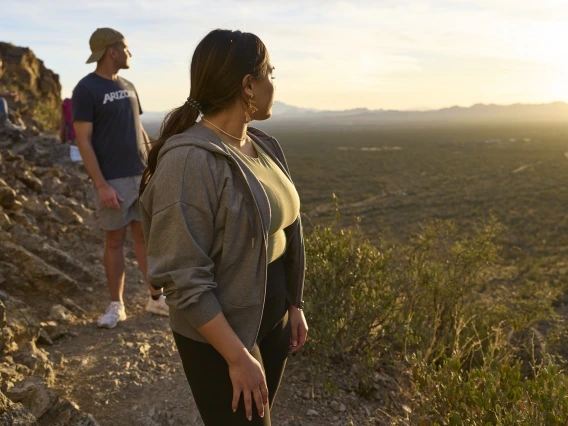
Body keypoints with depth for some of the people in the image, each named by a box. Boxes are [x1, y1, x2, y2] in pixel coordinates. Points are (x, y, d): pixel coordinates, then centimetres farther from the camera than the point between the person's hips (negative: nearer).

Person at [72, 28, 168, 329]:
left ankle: (156, 298, 19)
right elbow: (83, 141, -12)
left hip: (142, 175, 6)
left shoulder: (128, 86, 11)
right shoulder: (86, 89, -9)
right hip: (113, 180, -5)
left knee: (147, 236, 9)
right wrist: (101, 185, -18)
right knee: (115, 240, 4)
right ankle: (116, 305, 16)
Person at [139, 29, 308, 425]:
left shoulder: (263, 146, 2)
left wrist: (295, 304, 11)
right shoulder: (190, 161, -24)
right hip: (221, 332, -8)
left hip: (273, 317, 8)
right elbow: (184, 280, -25)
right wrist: (239, 357, -22)